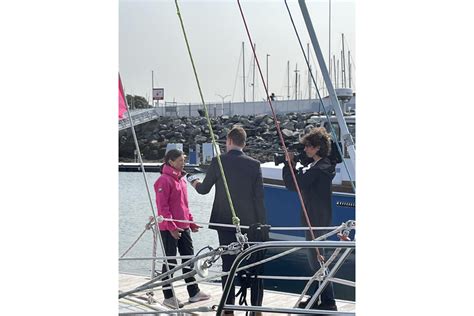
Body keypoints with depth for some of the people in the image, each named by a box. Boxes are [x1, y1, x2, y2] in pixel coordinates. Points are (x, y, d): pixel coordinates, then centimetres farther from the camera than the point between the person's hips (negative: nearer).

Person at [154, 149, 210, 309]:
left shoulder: (181, 179, 13)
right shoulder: (164, 180, -13)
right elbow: (162, 207, -17)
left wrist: (191, 222, 16)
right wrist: (171, 227, -21)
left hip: (183, 227, 8)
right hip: (169, 229, -8)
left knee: (189, 258, 11)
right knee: (170, 262, -1)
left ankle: (194, 292, 19)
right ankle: (168, 296, 7)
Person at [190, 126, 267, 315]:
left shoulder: (218, 162, -6)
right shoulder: (254, 165, -3)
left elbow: (204, 189, 4)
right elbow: (259, 197, -3)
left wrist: (196, 184, 27)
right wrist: (262, 224, 2)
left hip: (225, 222, 0)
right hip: (249, 221, 0)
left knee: (228, 265, 4)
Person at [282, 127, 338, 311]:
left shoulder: (319, 168, -21)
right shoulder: (321, 165, 12)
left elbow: (293, 185, -21)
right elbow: (301, 181, 17)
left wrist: (288, 163, -11)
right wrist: (292, 165, 6)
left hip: (317, 220, -11)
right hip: (316, 218, 11)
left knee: (317, 260, -5)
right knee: (315, 259, 18)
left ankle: (328, 302, -1)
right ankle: (317, 298, 27)